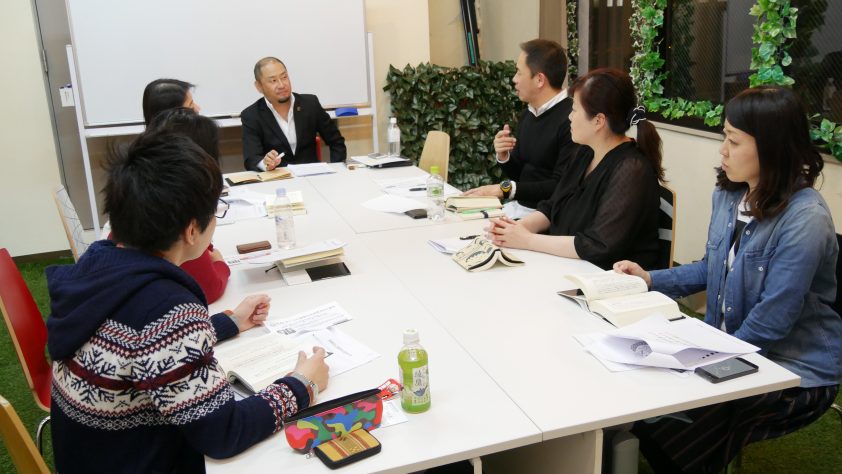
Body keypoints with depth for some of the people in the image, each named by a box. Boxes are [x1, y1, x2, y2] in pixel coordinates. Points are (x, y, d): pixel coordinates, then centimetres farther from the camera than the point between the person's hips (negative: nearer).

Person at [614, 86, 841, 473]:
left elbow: (768, 325, -25)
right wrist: (650, 279, 2)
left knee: (663, 430, -19)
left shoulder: (805, 220, -25)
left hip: (794, 371, -7)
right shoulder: (728, 194, 1)